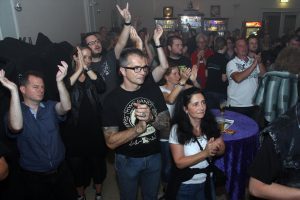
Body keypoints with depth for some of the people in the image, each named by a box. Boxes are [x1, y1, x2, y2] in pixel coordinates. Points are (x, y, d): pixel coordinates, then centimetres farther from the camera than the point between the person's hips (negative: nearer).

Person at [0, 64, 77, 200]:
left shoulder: (50, 107, -3)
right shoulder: (14, 113, -10)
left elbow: (66, 107, -24)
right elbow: (16, 127, -33)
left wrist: (59, 81, -39)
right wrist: (13, 90, -39)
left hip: (61, 171, 2)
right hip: (34, 177, -2)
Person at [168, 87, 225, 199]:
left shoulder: (210, 124, -10)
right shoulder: (177, 130, -20)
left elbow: (222, 149, 0)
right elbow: (179, 163, -19)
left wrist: (215, 148, -23)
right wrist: (205, 153, -28)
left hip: (207, 182, 3)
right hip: (186, 185, -3)